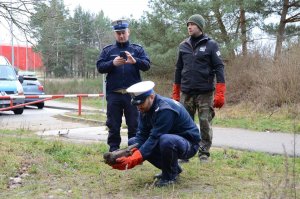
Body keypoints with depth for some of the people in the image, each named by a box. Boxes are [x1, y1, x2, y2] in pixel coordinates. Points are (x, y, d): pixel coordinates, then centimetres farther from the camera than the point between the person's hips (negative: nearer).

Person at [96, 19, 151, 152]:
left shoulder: (137, 49, 9)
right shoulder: (108, 50, 11)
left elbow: (147, 65, -4)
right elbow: (99, 67, 1)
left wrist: (134, 61, -24)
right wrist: (113, 63, -18)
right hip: (114, 94, 1)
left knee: (134, 124, 4)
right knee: (113, 125, 6)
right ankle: (113, 150, 14)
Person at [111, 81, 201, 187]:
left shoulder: (165, 109, -29)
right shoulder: (145, 109, -3)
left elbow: (155, 138, -32)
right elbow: (142, 135, -8)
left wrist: (134, 160, -36)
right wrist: (132, 155, -26)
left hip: (189, 144, -9)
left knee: (166, 140, -41)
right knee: (132, 142, 0)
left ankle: (170, 175, -10)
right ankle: (173, 168, 8)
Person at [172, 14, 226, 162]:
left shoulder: (211, 45, -1)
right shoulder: (183, 46, 10)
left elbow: (219, 68, -5)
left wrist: (220, 93, -13)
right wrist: (175, 93, 12)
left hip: (205, 92, -3)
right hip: (186, 93, 3)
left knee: (205, 124, 0)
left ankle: (204, 153, 12)